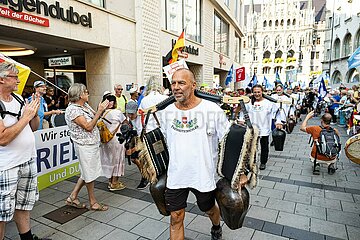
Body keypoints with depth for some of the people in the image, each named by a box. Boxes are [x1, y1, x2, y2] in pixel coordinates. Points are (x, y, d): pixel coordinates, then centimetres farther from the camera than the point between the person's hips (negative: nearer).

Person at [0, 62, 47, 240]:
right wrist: (26, 116, -19)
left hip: (29, 160, 7)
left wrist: (35, 112, -6)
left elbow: (34, 127, 12)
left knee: (24, 205, 19)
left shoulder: (19, 98, 5)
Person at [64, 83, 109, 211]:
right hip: (85, 145, -9)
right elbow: (88, 127, -23)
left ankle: (72, 197, 29)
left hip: (93, 143, 9)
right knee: (90, 174, 4)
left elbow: (95, 117, 14)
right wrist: (100, 111, -22)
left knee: (87, 173, 18)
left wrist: (101, 109, -2)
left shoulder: (85, 105, 9)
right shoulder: (72, 109, -18)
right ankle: (93, 202, 20)